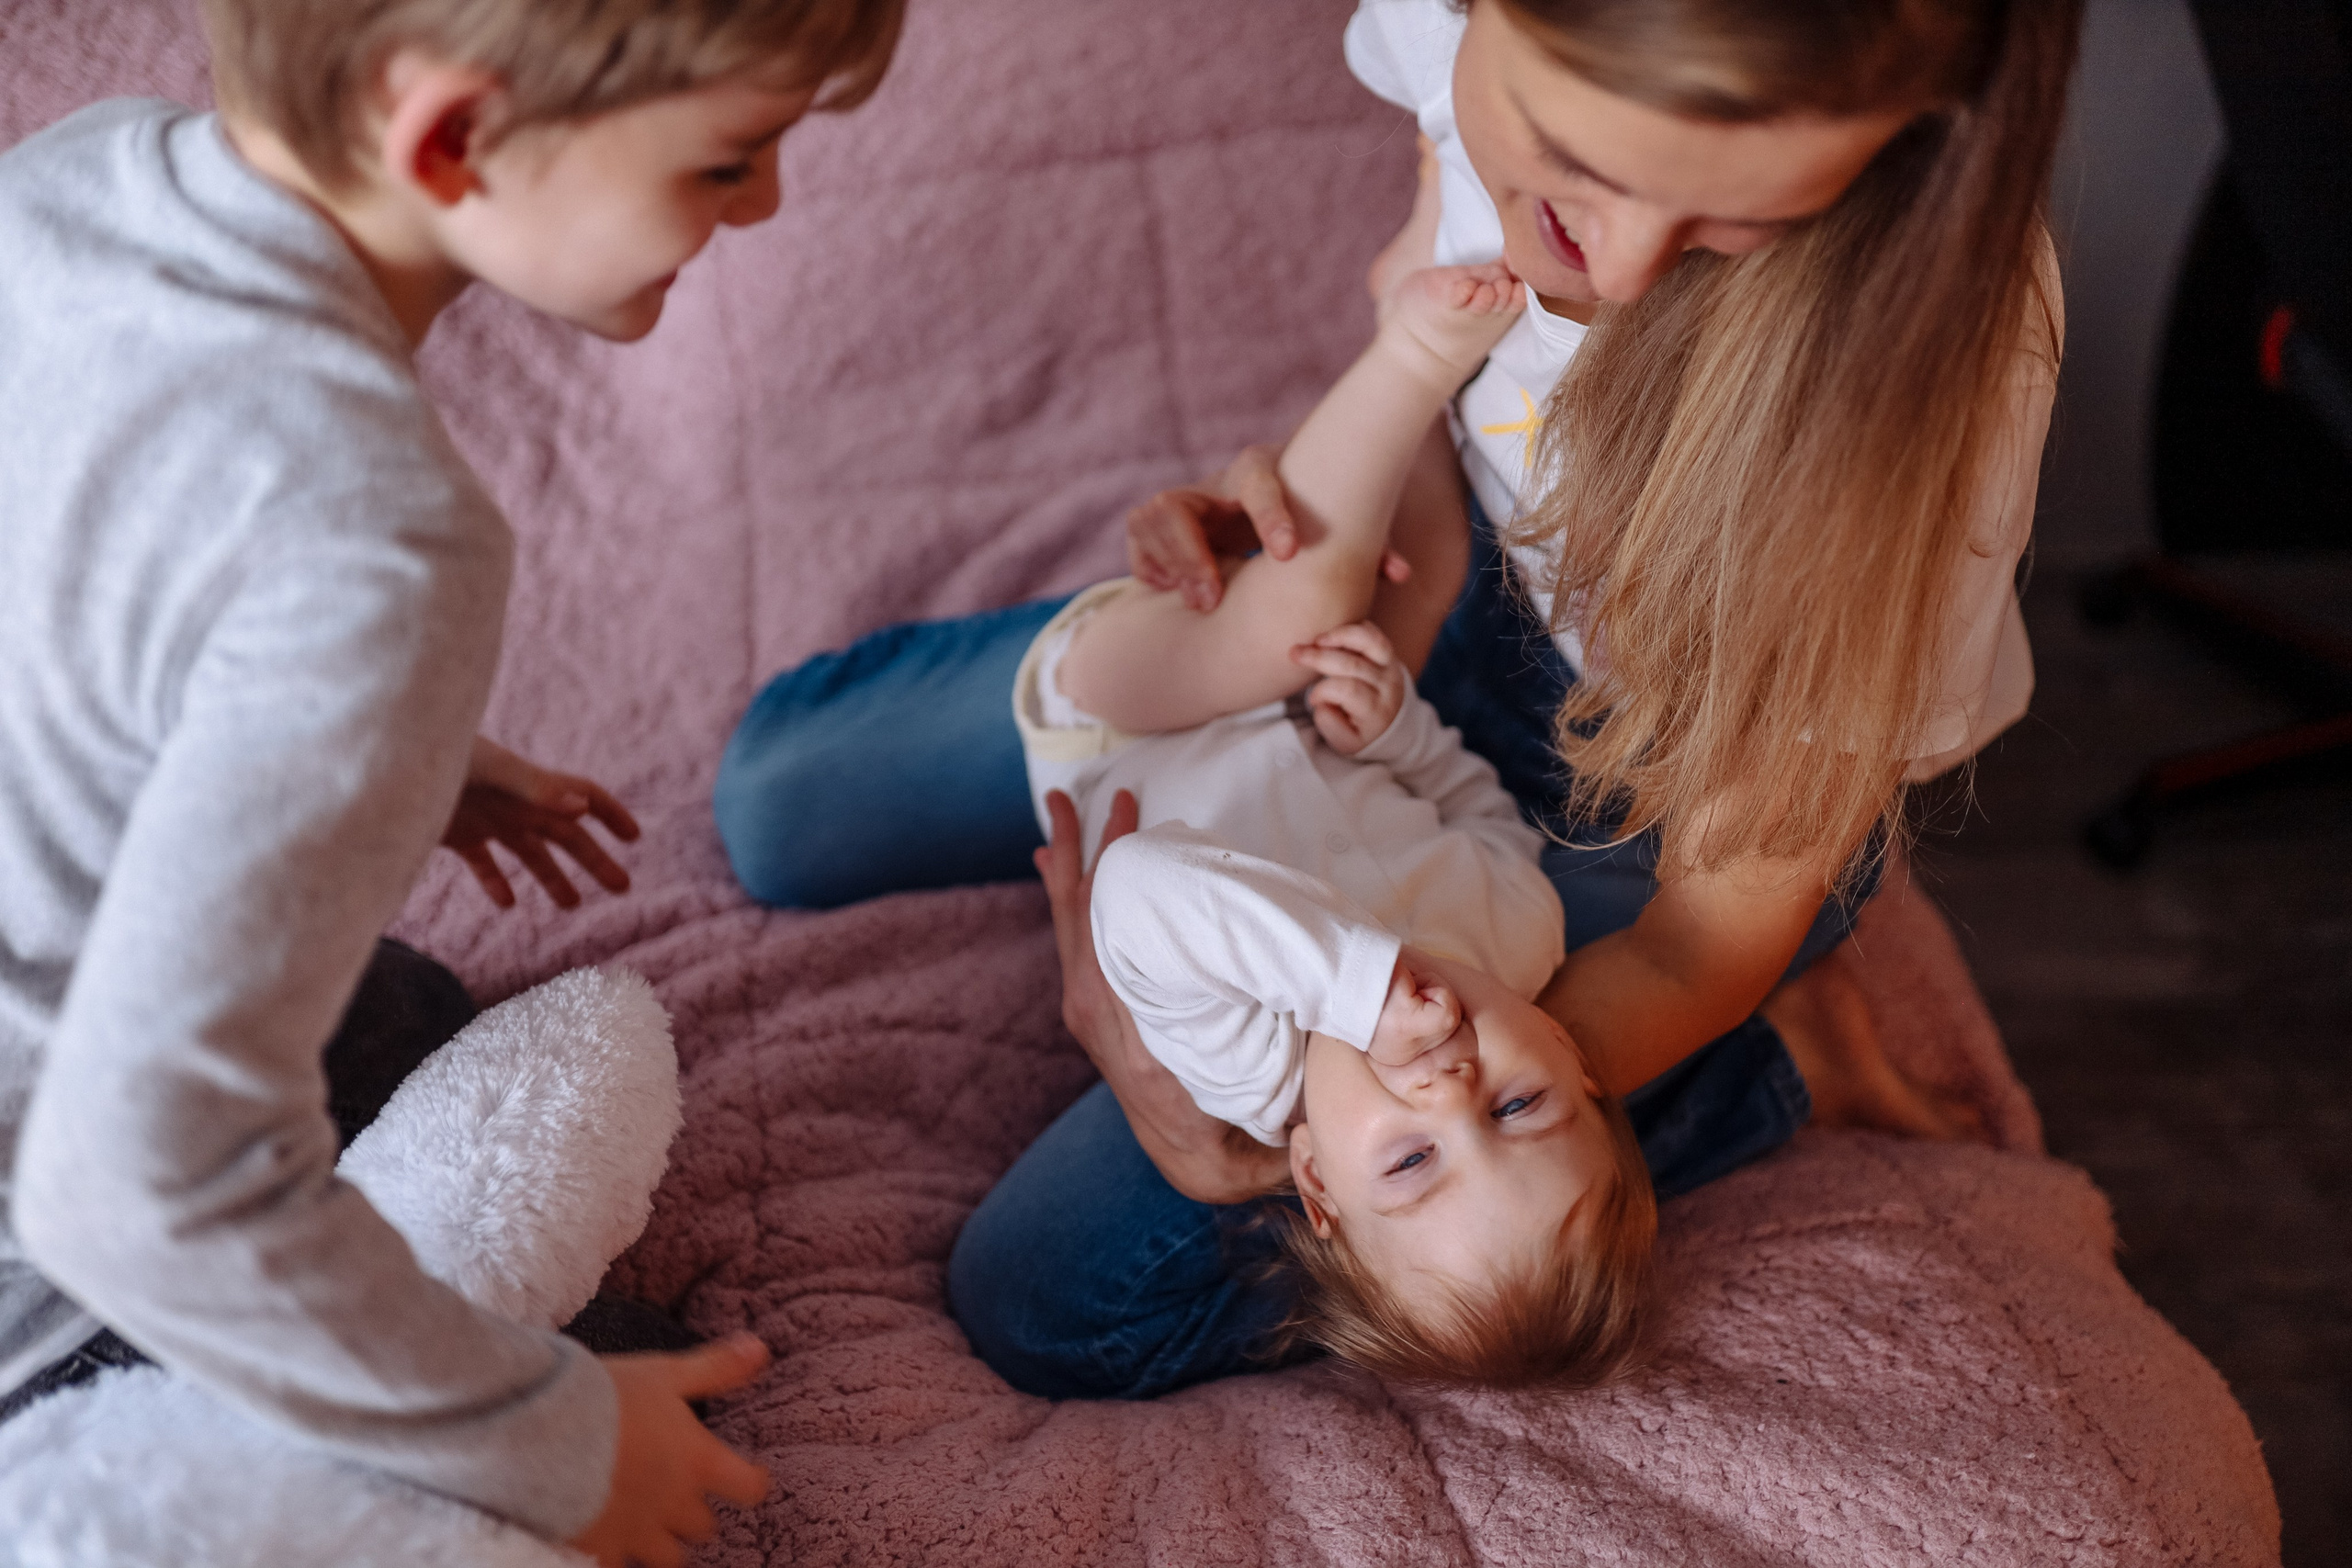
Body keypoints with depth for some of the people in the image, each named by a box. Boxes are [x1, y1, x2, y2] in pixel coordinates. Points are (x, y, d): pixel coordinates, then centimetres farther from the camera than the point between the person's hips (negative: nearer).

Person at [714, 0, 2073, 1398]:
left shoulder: (1916, 354, -40)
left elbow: (1713, 934, -26)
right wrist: (1300, 511, -21)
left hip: (1647, 792, -5)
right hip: (1456, 588, 6)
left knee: (1066, 1299, -8)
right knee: (782, 802, 15)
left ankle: (1766, 1063, 4)